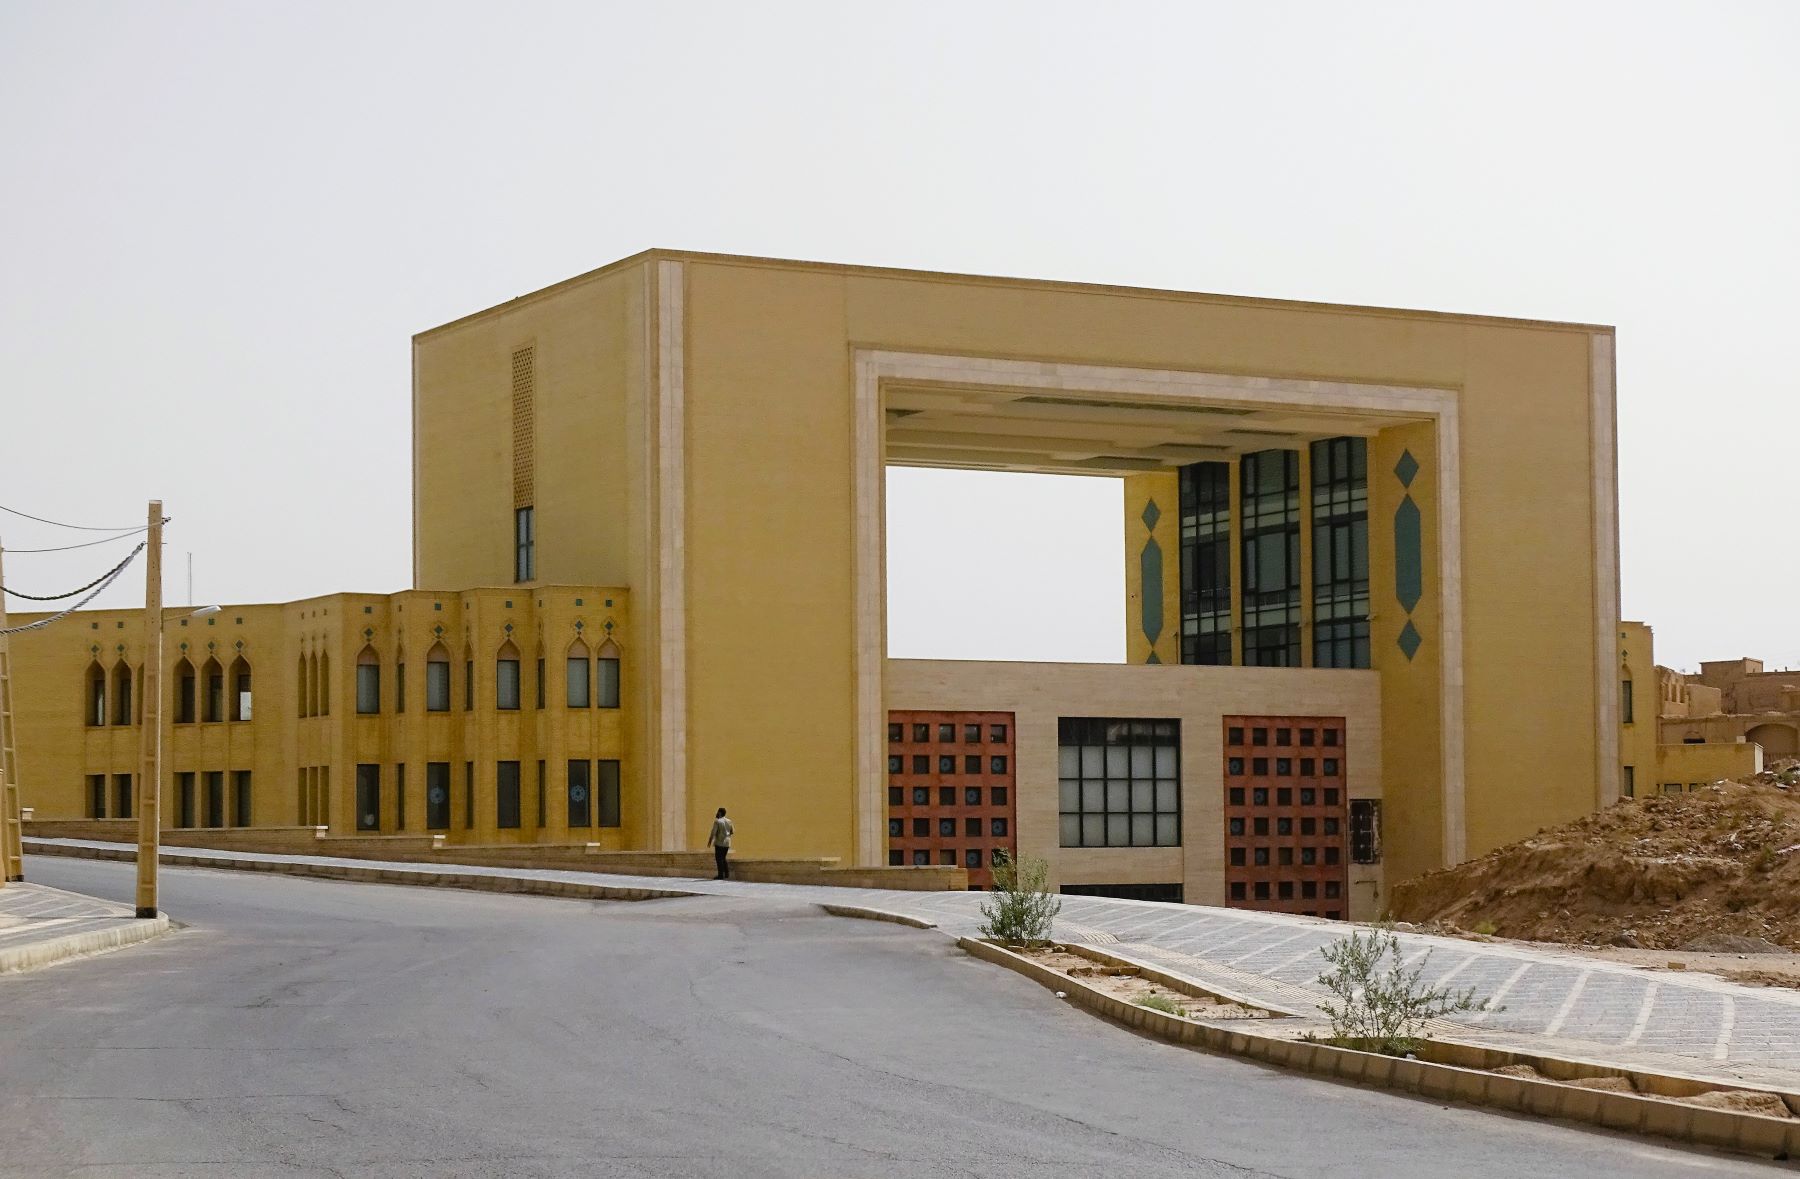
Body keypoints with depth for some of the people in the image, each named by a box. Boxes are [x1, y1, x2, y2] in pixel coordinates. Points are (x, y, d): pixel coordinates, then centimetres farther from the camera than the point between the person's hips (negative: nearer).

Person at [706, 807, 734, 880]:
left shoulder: (717, 821, -12)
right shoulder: (728, 821, 8)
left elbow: (713, 832, -15)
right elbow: (731, 832, 13)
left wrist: (710, 841, -6)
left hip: (719, 843, -7)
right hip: (727, 843, 7)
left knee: (719, 858, -2)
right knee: (723, 858, 17)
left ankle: (721, 875, -6)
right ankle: (727, 873, 10)